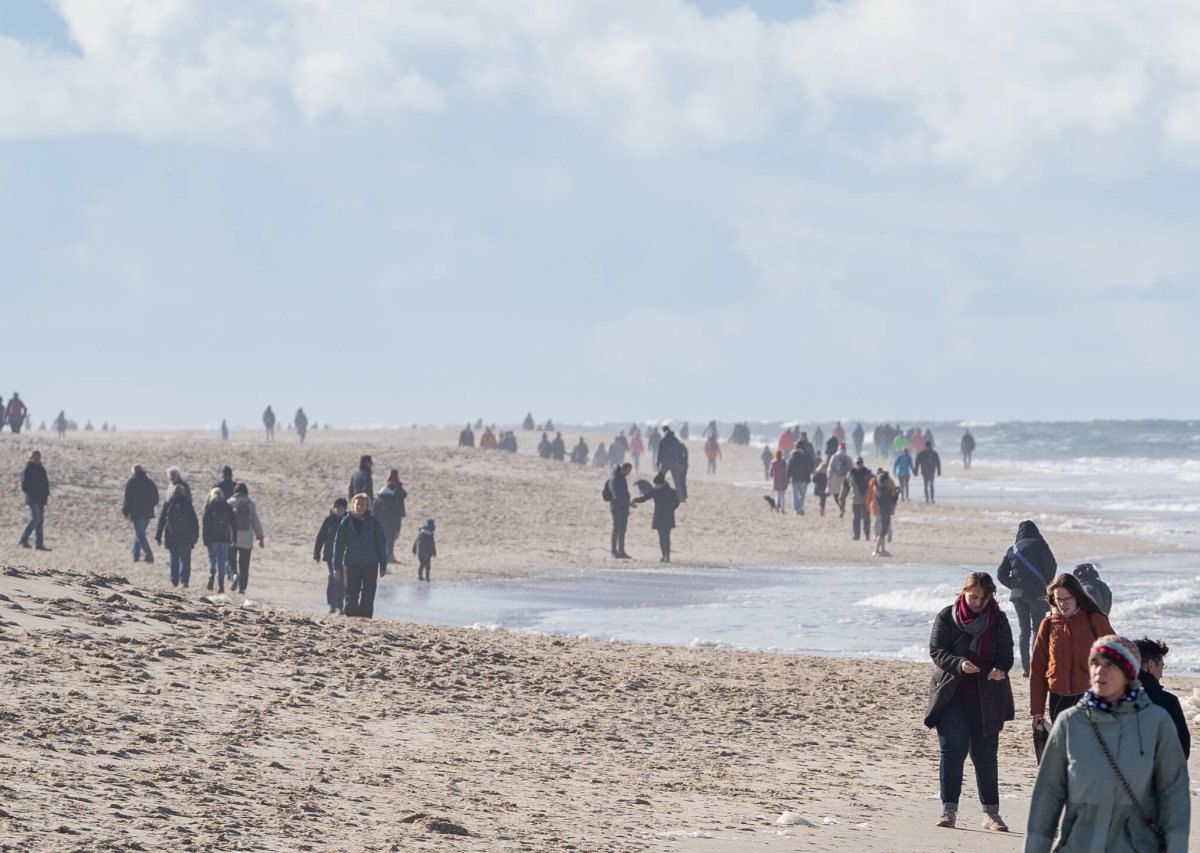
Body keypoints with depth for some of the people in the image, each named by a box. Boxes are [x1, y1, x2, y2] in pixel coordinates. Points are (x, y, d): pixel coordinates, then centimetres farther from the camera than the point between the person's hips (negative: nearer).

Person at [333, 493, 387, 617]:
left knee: (368, 597, -1)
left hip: (370, 564, 0)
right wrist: (337, 565, 1)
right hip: (351, 564, 0)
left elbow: (381, 544, 6)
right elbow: (338, 543, 5)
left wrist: (383, 565, 3)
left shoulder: (373, 522, 3)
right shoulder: (346, 522, 2)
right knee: (351, 595, 0)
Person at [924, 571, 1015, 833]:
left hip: (987, 700, 1)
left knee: (985, 754, 5)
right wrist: (959, 664, -24)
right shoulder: (947, 617, 0)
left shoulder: (998, 620, 4)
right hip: (952, 696, -1)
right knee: (953, 749, -10)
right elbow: (937, 651, -5)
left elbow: (1006, 654, 3)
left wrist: (1000, 669, -20)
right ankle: (949, 810, -8)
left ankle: (991, 813, 11)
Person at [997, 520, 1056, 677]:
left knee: (1024, 630, 10)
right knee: (1038, 629, 0)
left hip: (1017, 594, 3)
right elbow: (1051, 565, -9)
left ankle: (1025, 667, 6)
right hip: (1037, 593, -3)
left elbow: (1001, 574, 8)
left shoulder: (1012, 549, 11)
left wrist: (1014, 585, 14)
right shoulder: (1039, 545, 0)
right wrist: (1046, 583, 4)